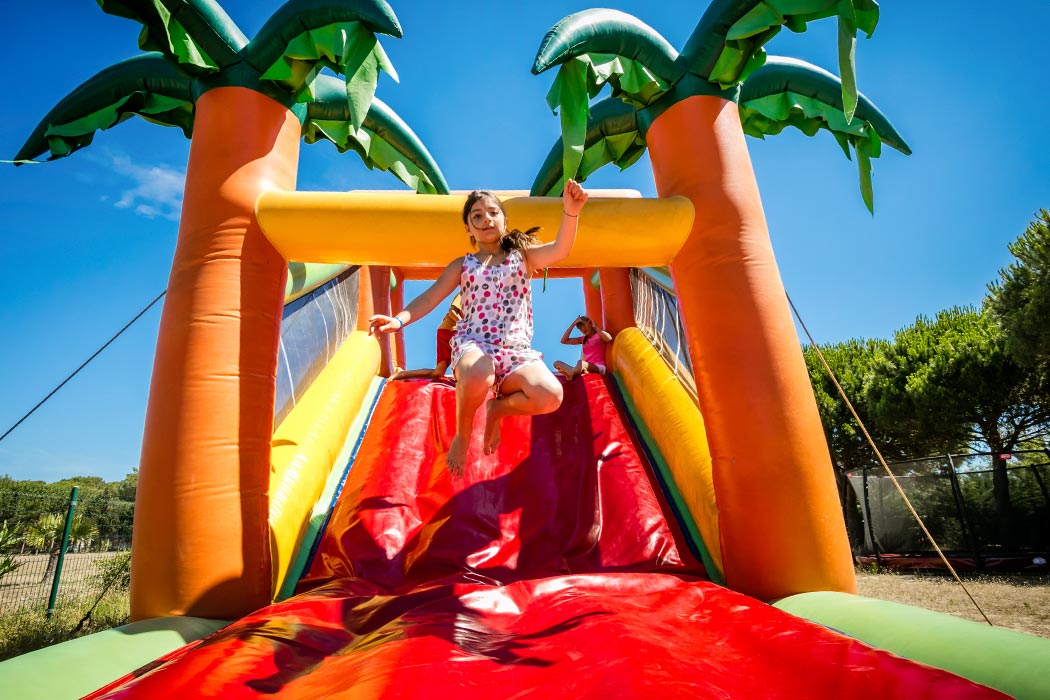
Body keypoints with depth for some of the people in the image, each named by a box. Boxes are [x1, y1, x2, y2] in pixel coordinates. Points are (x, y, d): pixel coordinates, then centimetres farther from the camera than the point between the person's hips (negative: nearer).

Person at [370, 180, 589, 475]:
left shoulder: (522, 256, 15)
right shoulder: (463, 266, 16)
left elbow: (560, 250, -4)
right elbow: (429, 298, 7)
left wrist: (570, 212, -23)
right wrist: (398, 320, -12)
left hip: (517, 350, 1)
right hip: (473, 344, -1)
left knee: (551, 396, -29)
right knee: (478, 377, -41)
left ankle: (498, 409, 5)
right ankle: (462, 435, -5)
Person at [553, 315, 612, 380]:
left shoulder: (599, 335, 6)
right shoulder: (583, 339, 23)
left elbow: (609, 339, -20)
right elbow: (564, 341, 18)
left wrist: (596, 327, -7)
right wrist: (573, 324, 13)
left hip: (599, 367, -7)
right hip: (585, 367, 7)